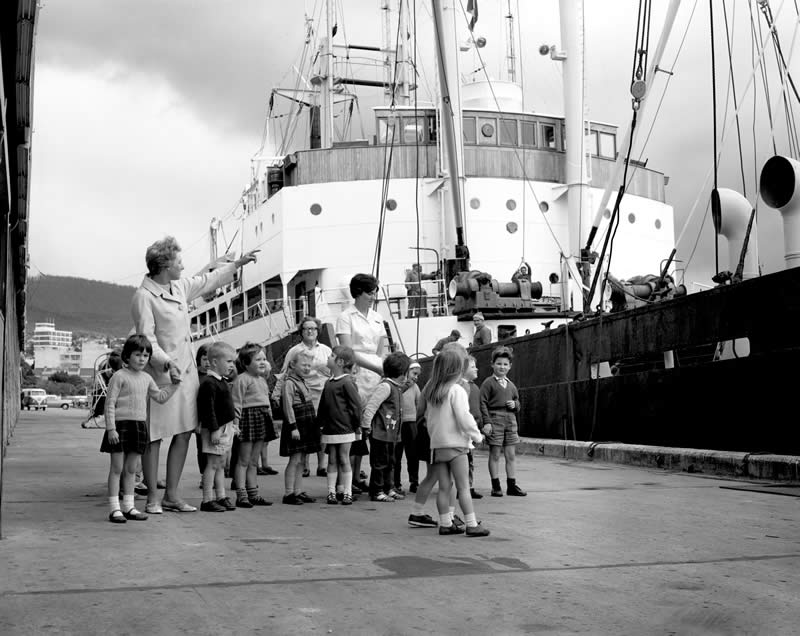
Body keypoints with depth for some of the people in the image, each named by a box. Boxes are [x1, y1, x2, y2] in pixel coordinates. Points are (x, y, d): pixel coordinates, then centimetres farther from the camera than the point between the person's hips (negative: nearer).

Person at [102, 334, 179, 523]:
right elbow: (110, 404, -11)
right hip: (120, 425, -6)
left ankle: (128, 507, 17)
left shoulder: (146, 379, 13)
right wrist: (111, 429, -16)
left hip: (139, 426, 6)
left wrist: (174, 384, 13)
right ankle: (115, 509, 1)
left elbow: (160, 397, 23)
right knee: (117, 468, -2)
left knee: (131, 469, 11)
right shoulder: (119, 376, -8)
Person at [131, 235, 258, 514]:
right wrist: (168, 363, -29)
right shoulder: (143, 297, -12)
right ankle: (152, 498, 9)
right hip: (161, 376, -8)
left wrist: (237, 264, 35)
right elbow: (146, 339, -17)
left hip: (187, 373, 8)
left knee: (184, 434, 8)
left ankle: (172, 495, 17)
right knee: (154, 438, 0)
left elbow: (207, 281, 29)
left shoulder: (180, 287, 11)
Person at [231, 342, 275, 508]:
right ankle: (241, 495, -1)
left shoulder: (262, 379, 17)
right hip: (248, 418, -8)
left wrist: (269, 416, 22)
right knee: (243, 460, -3)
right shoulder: (242, 379, -11)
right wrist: (236, 424, -19)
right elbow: (236, 404, -15)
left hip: (262, 419, 8)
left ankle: (253, 494, 17)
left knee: (253, 461, 13)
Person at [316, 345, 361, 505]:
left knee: (344, 460, 0)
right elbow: (323, 406, 17)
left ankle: (346, 493, 7)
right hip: (330, 429, 6)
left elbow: (356, 404, -11)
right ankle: (332, 492, 13)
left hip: (344, 428, -6)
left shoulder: (347, 382, -11)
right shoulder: (328, 383, 11)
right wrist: (320, 423, 13)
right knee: (332, 460, 8)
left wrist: (357, 426, -8)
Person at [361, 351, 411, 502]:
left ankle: (387, 489, 27)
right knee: (379, 463, -1)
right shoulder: (385, 386, -18)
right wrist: (366, 425, -18)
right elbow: (370, 405, -22)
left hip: (390, 433, 10)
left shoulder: (397, 388, 13)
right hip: (380, 433, -10)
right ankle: (376, 492, 7)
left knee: (390, 462, 17)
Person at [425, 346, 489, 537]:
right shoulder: (456, 390, -12)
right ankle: (472, 525, 0)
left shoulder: (432, 392, 9)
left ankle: (445, 523, 11)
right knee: (463, 487, -2)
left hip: (437, 445, 6)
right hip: (455, 444, -6)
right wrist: (476, 435, -4)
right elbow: (464, 417, -16)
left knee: (444, 487, 9)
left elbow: (430, 420, 12)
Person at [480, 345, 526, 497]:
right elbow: (483, 403, -8)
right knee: (495, 454, 0)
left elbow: (518, 402, 26)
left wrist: (515, 404, 1)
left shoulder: (511, 385, 16)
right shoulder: (488, 383, -2)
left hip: (510, 420, 5)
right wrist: (487, 422, -16)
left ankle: (512, 485, 14)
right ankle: (496, 486, 7)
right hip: (495, 420, -5)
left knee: (511, 455, 6)